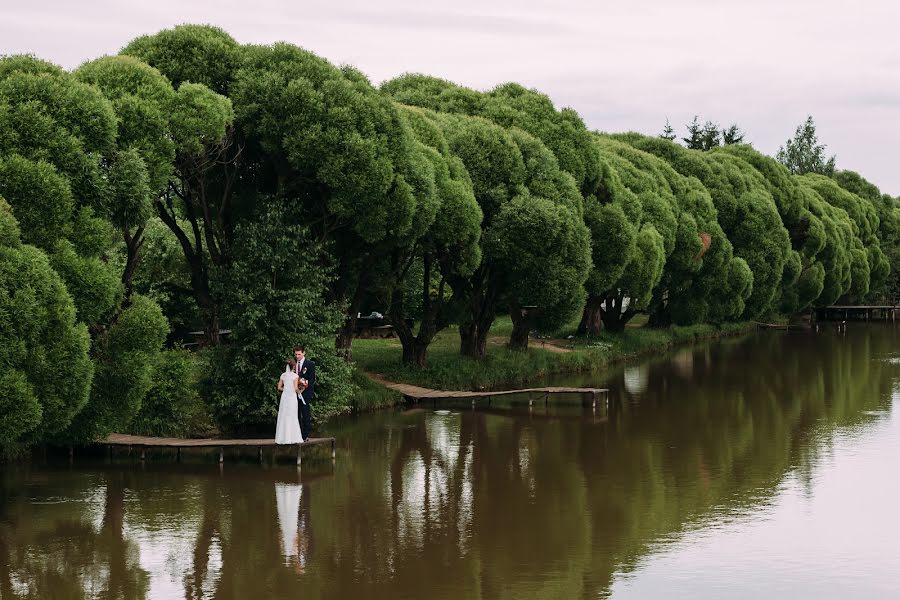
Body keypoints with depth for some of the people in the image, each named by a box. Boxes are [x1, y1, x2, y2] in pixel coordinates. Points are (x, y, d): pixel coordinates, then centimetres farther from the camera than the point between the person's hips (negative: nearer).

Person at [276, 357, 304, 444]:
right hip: (292, 398, -4)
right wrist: (299, 392, 5)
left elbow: (279, 388, 8)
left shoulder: (283, 375, 6)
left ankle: (282, 438, 10)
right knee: (292, 417, 1)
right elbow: (296, 388, -14)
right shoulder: (295, 376, -9)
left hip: (284, 397, 4)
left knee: (283, 417, 9)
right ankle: (293, 438, 1)